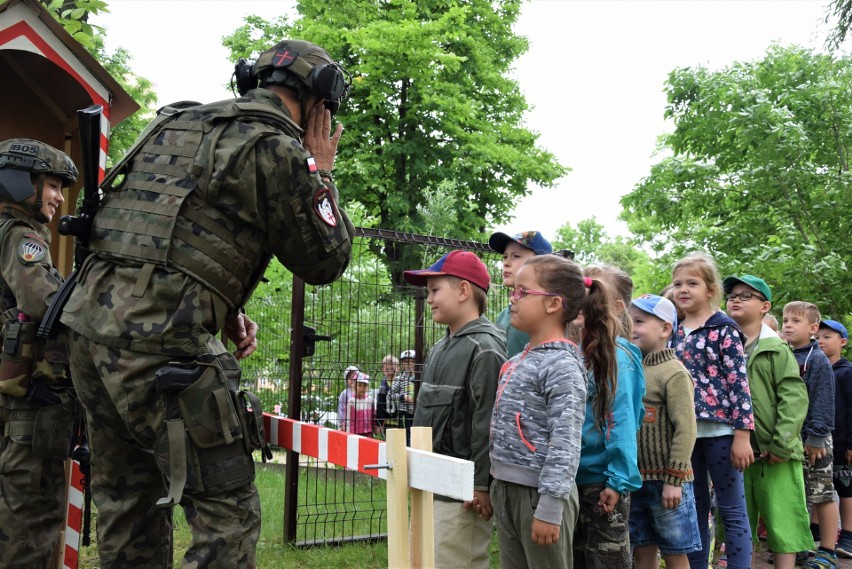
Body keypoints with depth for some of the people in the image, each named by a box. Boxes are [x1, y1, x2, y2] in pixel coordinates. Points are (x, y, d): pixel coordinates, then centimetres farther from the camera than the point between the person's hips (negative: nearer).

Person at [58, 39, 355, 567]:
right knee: (228, 511, -1)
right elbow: (325, 261, 3)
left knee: (128, 504, 18)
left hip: (91, 318, 9)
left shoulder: (175, 123, 20)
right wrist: (321, 173, 14)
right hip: (161, 345, -9)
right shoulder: (277, 147, -5)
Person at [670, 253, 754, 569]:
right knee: (694, 509, 13)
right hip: (684, 432, 5)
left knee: (732, 510, 2)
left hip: (719, 429, -5)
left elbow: (739, 382, -9)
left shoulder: (724, 328, -5)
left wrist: (742, 434, -14)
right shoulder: (673, 331, 10)